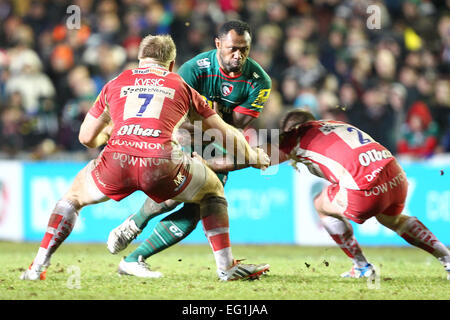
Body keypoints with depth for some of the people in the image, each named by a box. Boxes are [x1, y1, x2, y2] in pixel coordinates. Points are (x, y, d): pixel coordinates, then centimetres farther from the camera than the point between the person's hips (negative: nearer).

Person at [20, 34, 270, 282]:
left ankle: (39, 266, 23)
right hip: (162, 162, -1)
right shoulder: (182, 87, 24)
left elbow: (87, 138, 32)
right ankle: (226, 267, 24)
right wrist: (254, 156, 48)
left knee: (74, 196, 31)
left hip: (116, 159, 1)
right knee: (213, 191, 28)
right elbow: (226, 133, 29)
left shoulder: (115, 84, 26)